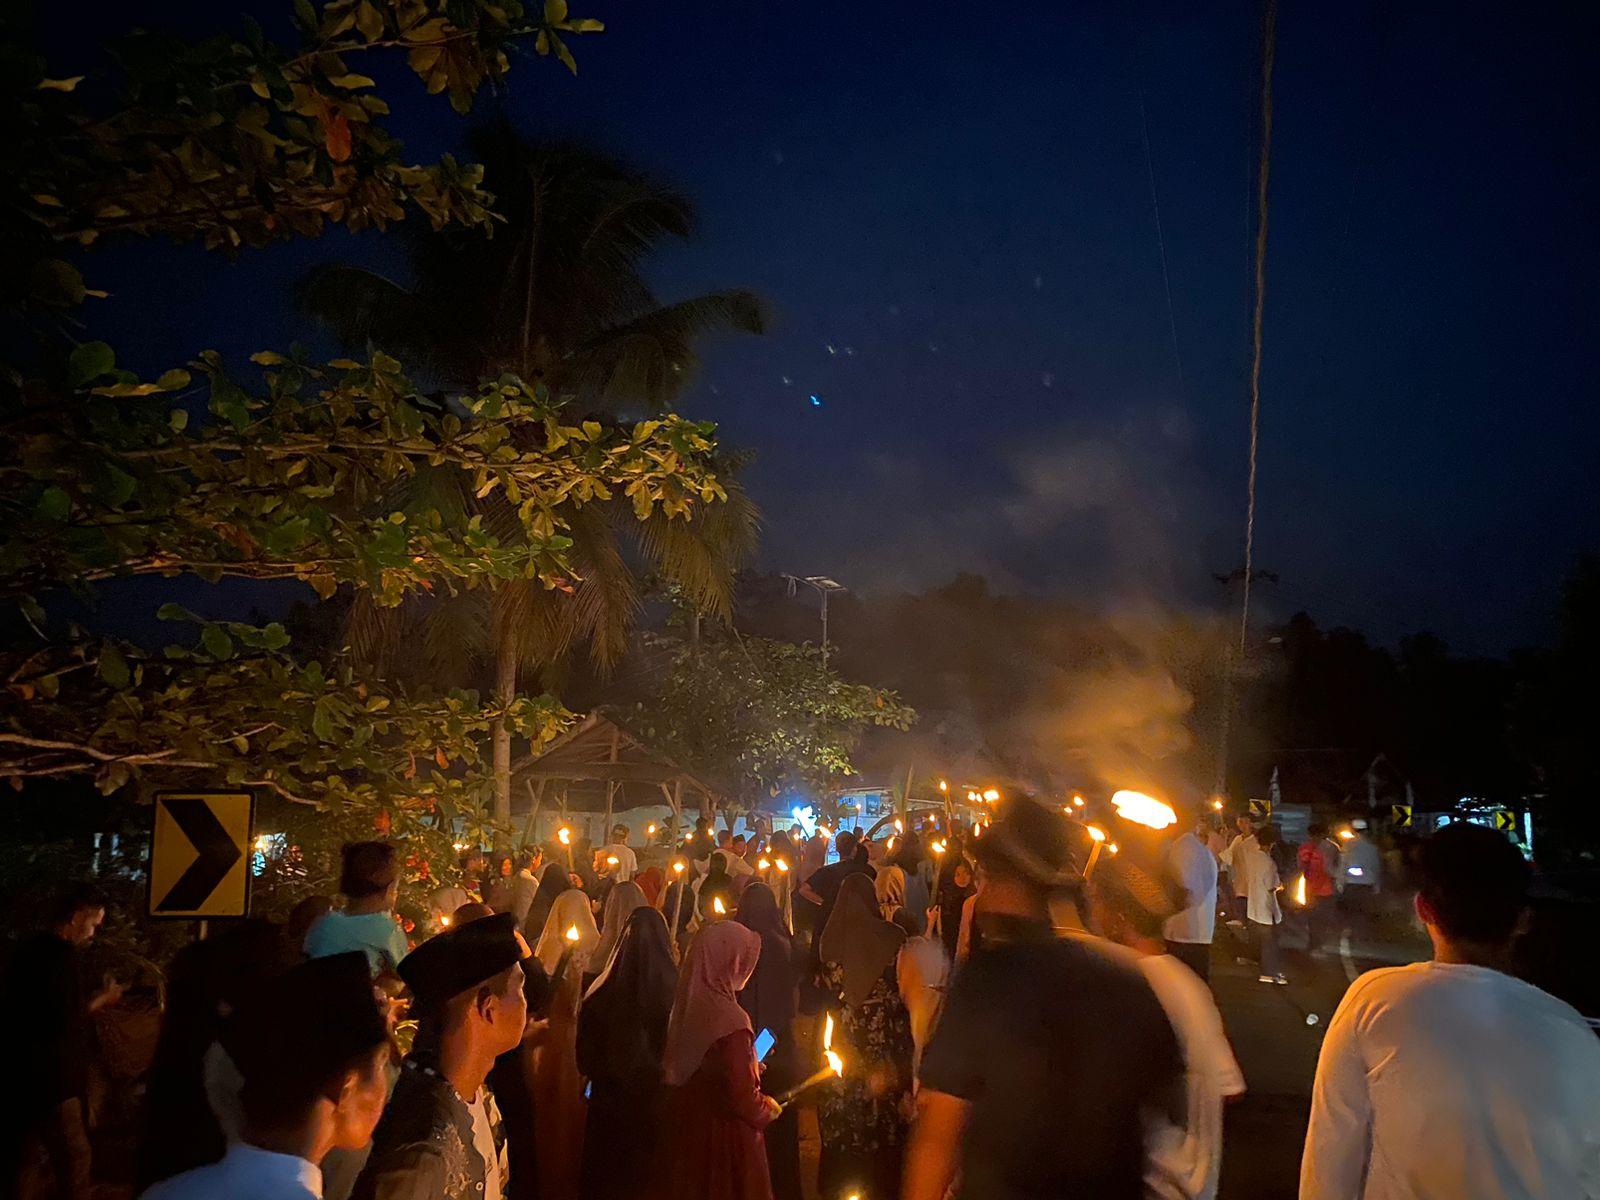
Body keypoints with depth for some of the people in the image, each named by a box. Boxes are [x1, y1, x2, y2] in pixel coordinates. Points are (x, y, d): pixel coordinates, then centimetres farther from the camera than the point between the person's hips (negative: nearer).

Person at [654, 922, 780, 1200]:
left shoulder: (688, 1007, -3)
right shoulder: (730, 1020, -26)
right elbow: (741, 1096, -24)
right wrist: (768, 1109, -4)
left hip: (684, 1129, 7)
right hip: (723, 1137, -7)